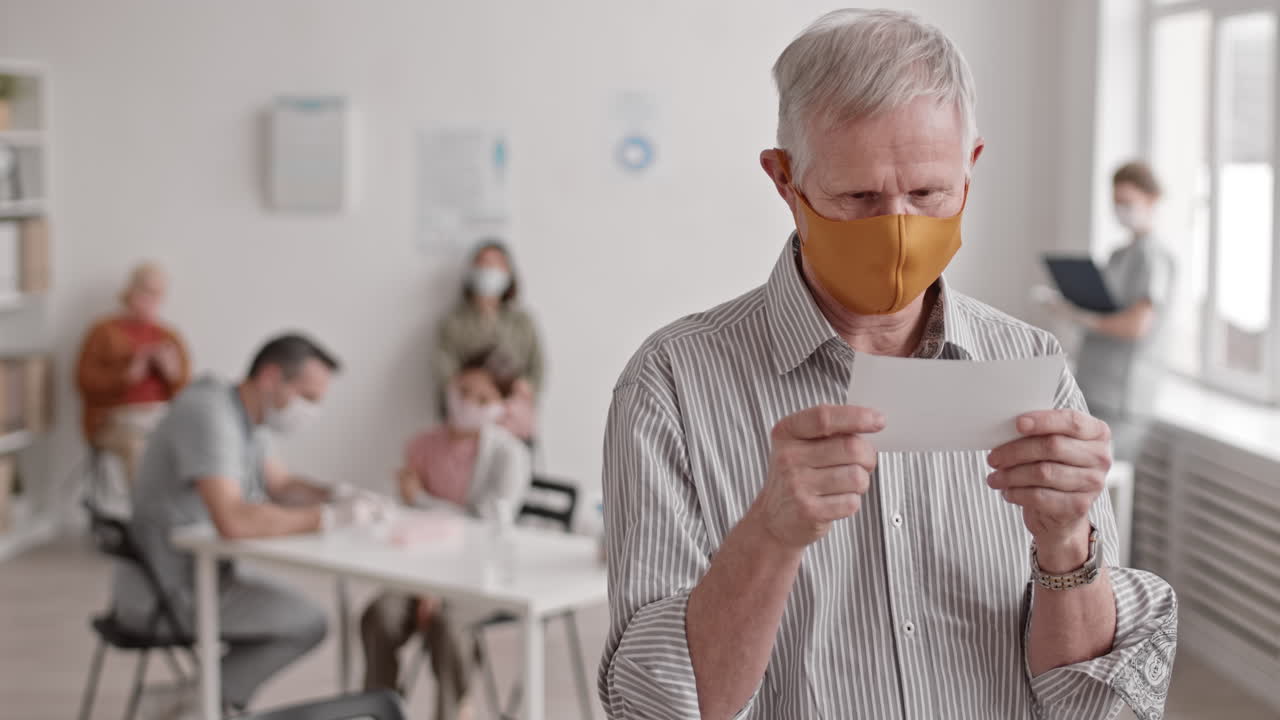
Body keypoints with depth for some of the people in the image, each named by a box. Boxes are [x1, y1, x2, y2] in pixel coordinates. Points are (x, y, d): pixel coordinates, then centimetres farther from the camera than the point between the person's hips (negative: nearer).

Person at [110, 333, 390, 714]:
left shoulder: (242, 413, 7)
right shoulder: (210, 414, -24)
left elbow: (282, 486, 16)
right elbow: (232, 521, -36)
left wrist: (341, 496, -4)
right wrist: (329, 518, -29)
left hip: (195, 575, 10)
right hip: (165, 596, -10)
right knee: (307, 622, -12)